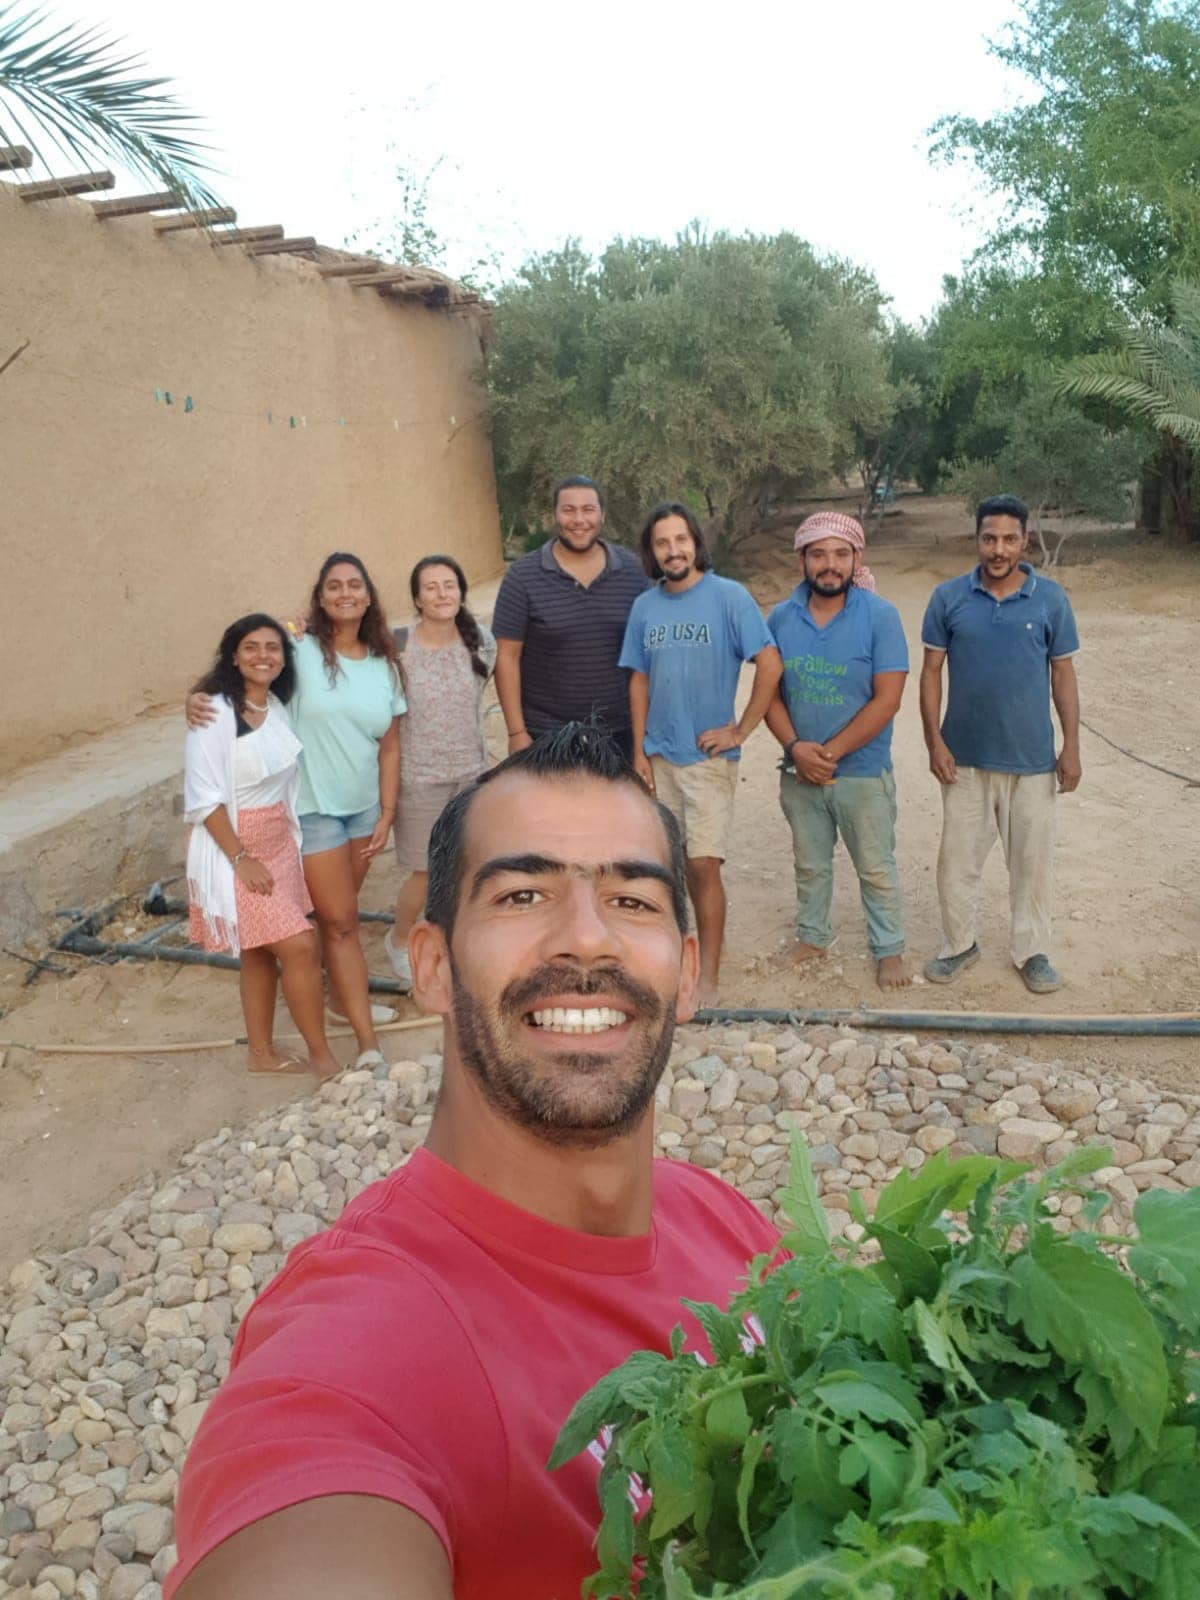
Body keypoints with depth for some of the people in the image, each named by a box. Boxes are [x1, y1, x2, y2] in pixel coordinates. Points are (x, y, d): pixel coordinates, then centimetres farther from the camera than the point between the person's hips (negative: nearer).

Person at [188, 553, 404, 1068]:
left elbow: (390, 747, 6)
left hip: (364, 807, 4)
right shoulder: (301, 650, -10)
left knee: (342, 913, 17)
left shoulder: (384, 666, 3)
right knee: (340, 921, 0)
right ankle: (368, 1043, 5)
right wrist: (198, 697, -30)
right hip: (313, 808, -4)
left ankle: (343, 998, 39)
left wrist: (387, 814, 3)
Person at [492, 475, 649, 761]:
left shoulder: (633, 570, 2)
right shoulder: (523, 577, -6)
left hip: (618, 730, 3)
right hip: (546, 735, -2)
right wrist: (516, 732, -9)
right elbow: (507, 655, -6)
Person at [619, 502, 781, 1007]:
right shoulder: (645, 606, 6)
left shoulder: (729, 596, -8)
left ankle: (707, 981, 2)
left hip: (709, 756, -4)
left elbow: (770, 664, -12)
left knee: (704, 865, -7)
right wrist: (639, 751, 5)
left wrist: (740, 731, -11)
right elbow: (639, 681, 11)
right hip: (660, 755, 5)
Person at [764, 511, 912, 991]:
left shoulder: (880, 616, -11)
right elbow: (769, 691, 1)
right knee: (809, 864, 18)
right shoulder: (782, 617, 0)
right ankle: (812, 937, 36)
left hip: (863, 773, -3)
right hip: (800, 771, 3)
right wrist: (796, 747, -15)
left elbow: (887, 700, -15)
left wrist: (830, 752, -17)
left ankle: (889, 950, 25)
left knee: (876, 869, 9)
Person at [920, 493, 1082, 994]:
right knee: (958, 858, 9)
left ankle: (1031, 951, 28)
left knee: (1031, 859, 11)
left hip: (1032, 759, 0)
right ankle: (959, 944, 28)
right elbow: (931, 672, 1)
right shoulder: (949, 597, -3)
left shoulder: (1050, 598, -3)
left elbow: (1063, 675, 2)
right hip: (965, 757, 0)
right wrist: (934, 741, -6)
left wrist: (1072, 746, -1)